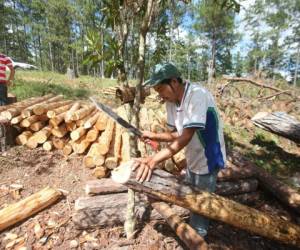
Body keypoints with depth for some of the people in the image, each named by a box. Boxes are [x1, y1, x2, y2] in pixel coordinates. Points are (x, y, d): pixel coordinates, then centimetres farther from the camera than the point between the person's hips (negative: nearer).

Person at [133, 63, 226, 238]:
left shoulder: (197, 95, -29)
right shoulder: (171, 101, -5)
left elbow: (186, 137, -37)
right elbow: (177, 134, 1)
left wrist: (154, 159, -44)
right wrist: (154, 136, -15)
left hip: (207, 160, -8)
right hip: (192, 159, 8)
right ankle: (194, 233, 51)